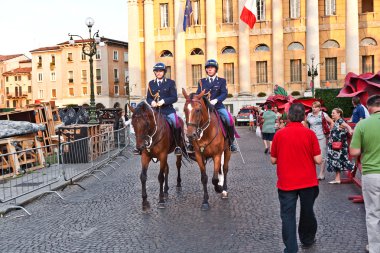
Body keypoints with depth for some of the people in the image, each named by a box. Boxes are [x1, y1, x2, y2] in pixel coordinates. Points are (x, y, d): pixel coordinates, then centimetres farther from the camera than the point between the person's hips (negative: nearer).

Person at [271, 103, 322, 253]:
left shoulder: (279, 134, -7)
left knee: (288, 215, 4)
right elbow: (318, 160, -10)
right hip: (308, 182, 1)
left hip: (286, 183, -1)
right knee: (307, 212, 20)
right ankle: (307, 240, 40)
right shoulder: (310, 134, -9)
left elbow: (273, 160, 0)